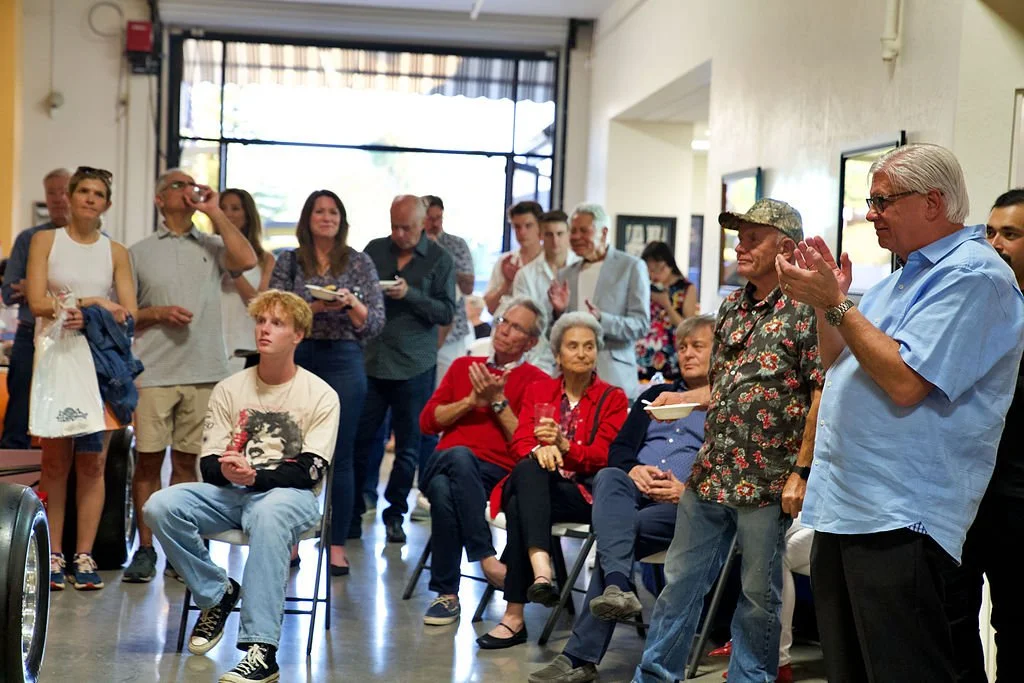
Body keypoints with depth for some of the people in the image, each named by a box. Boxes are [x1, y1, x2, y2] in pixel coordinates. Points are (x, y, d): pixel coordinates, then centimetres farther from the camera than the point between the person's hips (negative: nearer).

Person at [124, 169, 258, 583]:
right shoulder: (139, 252, 10)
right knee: (149, 459, -2)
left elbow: (247, 260, -10)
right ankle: (145, 548, 8)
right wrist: (159, 313, -9)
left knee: (186, 460, 7)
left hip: (204, 373, 1)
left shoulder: (212, 247, 11)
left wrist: (214, 212, -3)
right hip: (153, 373, -1)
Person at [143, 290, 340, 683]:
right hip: (229, 492, 4)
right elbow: (208, 464, 7)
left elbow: (311, 471, -8)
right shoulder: (229, 390, 11)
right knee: (160, 507, -24)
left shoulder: (321, 396, 0)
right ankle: (218, 595, -2)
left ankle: (261, 649, -43)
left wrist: (255, 476, -23)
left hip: (290, 496, -4)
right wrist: (227, 470, -18)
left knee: (268, 514, -41)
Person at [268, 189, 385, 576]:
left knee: (339, 455, -1)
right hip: (297, 360, 1)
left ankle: (337, 545, 5)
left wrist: (351, 303, -15)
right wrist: (315, 306, -13)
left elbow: (376, 323, 4)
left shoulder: (359, 264, 7)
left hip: (343, 362, -1)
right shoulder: (289, 263, 9)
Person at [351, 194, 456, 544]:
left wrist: (409, 294, -15)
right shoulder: (375, 250, 9)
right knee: (359, 440, 0)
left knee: (408, 446, 6)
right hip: (370, 361, 2)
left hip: (413, 367, -2)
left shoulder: (440, 259, 2)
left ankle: (395, 514, 19)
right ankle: (352, 512, 11)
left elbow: (447, 312, -4)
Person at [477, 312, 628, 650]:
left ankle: (514, 616, -39)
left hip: (583, 493, -2)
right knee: (529, 470, -36)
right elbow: (520, 440, 5)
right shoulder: (538, 390, 19)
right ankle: (541, 571, -54)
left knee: (521, 505, -34)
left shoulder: (613, 398, 10)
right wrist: (538, 450, -21)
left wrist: (563, 445, -23)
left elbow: (602, 456, -3)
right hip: (534, 486, 3)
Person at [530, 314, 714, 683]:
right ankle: (618, 587, -52)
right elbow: (619, 447, 20)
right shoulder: (656, 395, 29)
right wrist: (633, 470, -3)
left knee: (623, 530, -31)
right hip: (634, 492, 4)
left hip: (683, 504, -4)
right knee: (609, 478, -31)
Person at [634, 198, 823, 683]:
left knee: (759, 596, 8)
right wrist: (681, 399, 4)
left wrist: (801, 472, -17)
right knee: (681, 580, 12)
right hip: (709, 475, 7)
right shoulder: (731, 307, 12)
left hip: (767, 482, -7)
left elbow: (823, 397, -13)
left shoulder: (807, 309, -10)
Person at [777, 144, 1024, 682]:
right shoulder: (906, 275, 18)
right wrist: (829, 298, 6)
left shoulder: (974, 275, -14)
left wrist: (835, 303, -16)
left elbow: (905, 382, -23)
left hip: (898, 519, -10)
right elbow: (835, 362, 22)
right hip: (842, 509, 10)